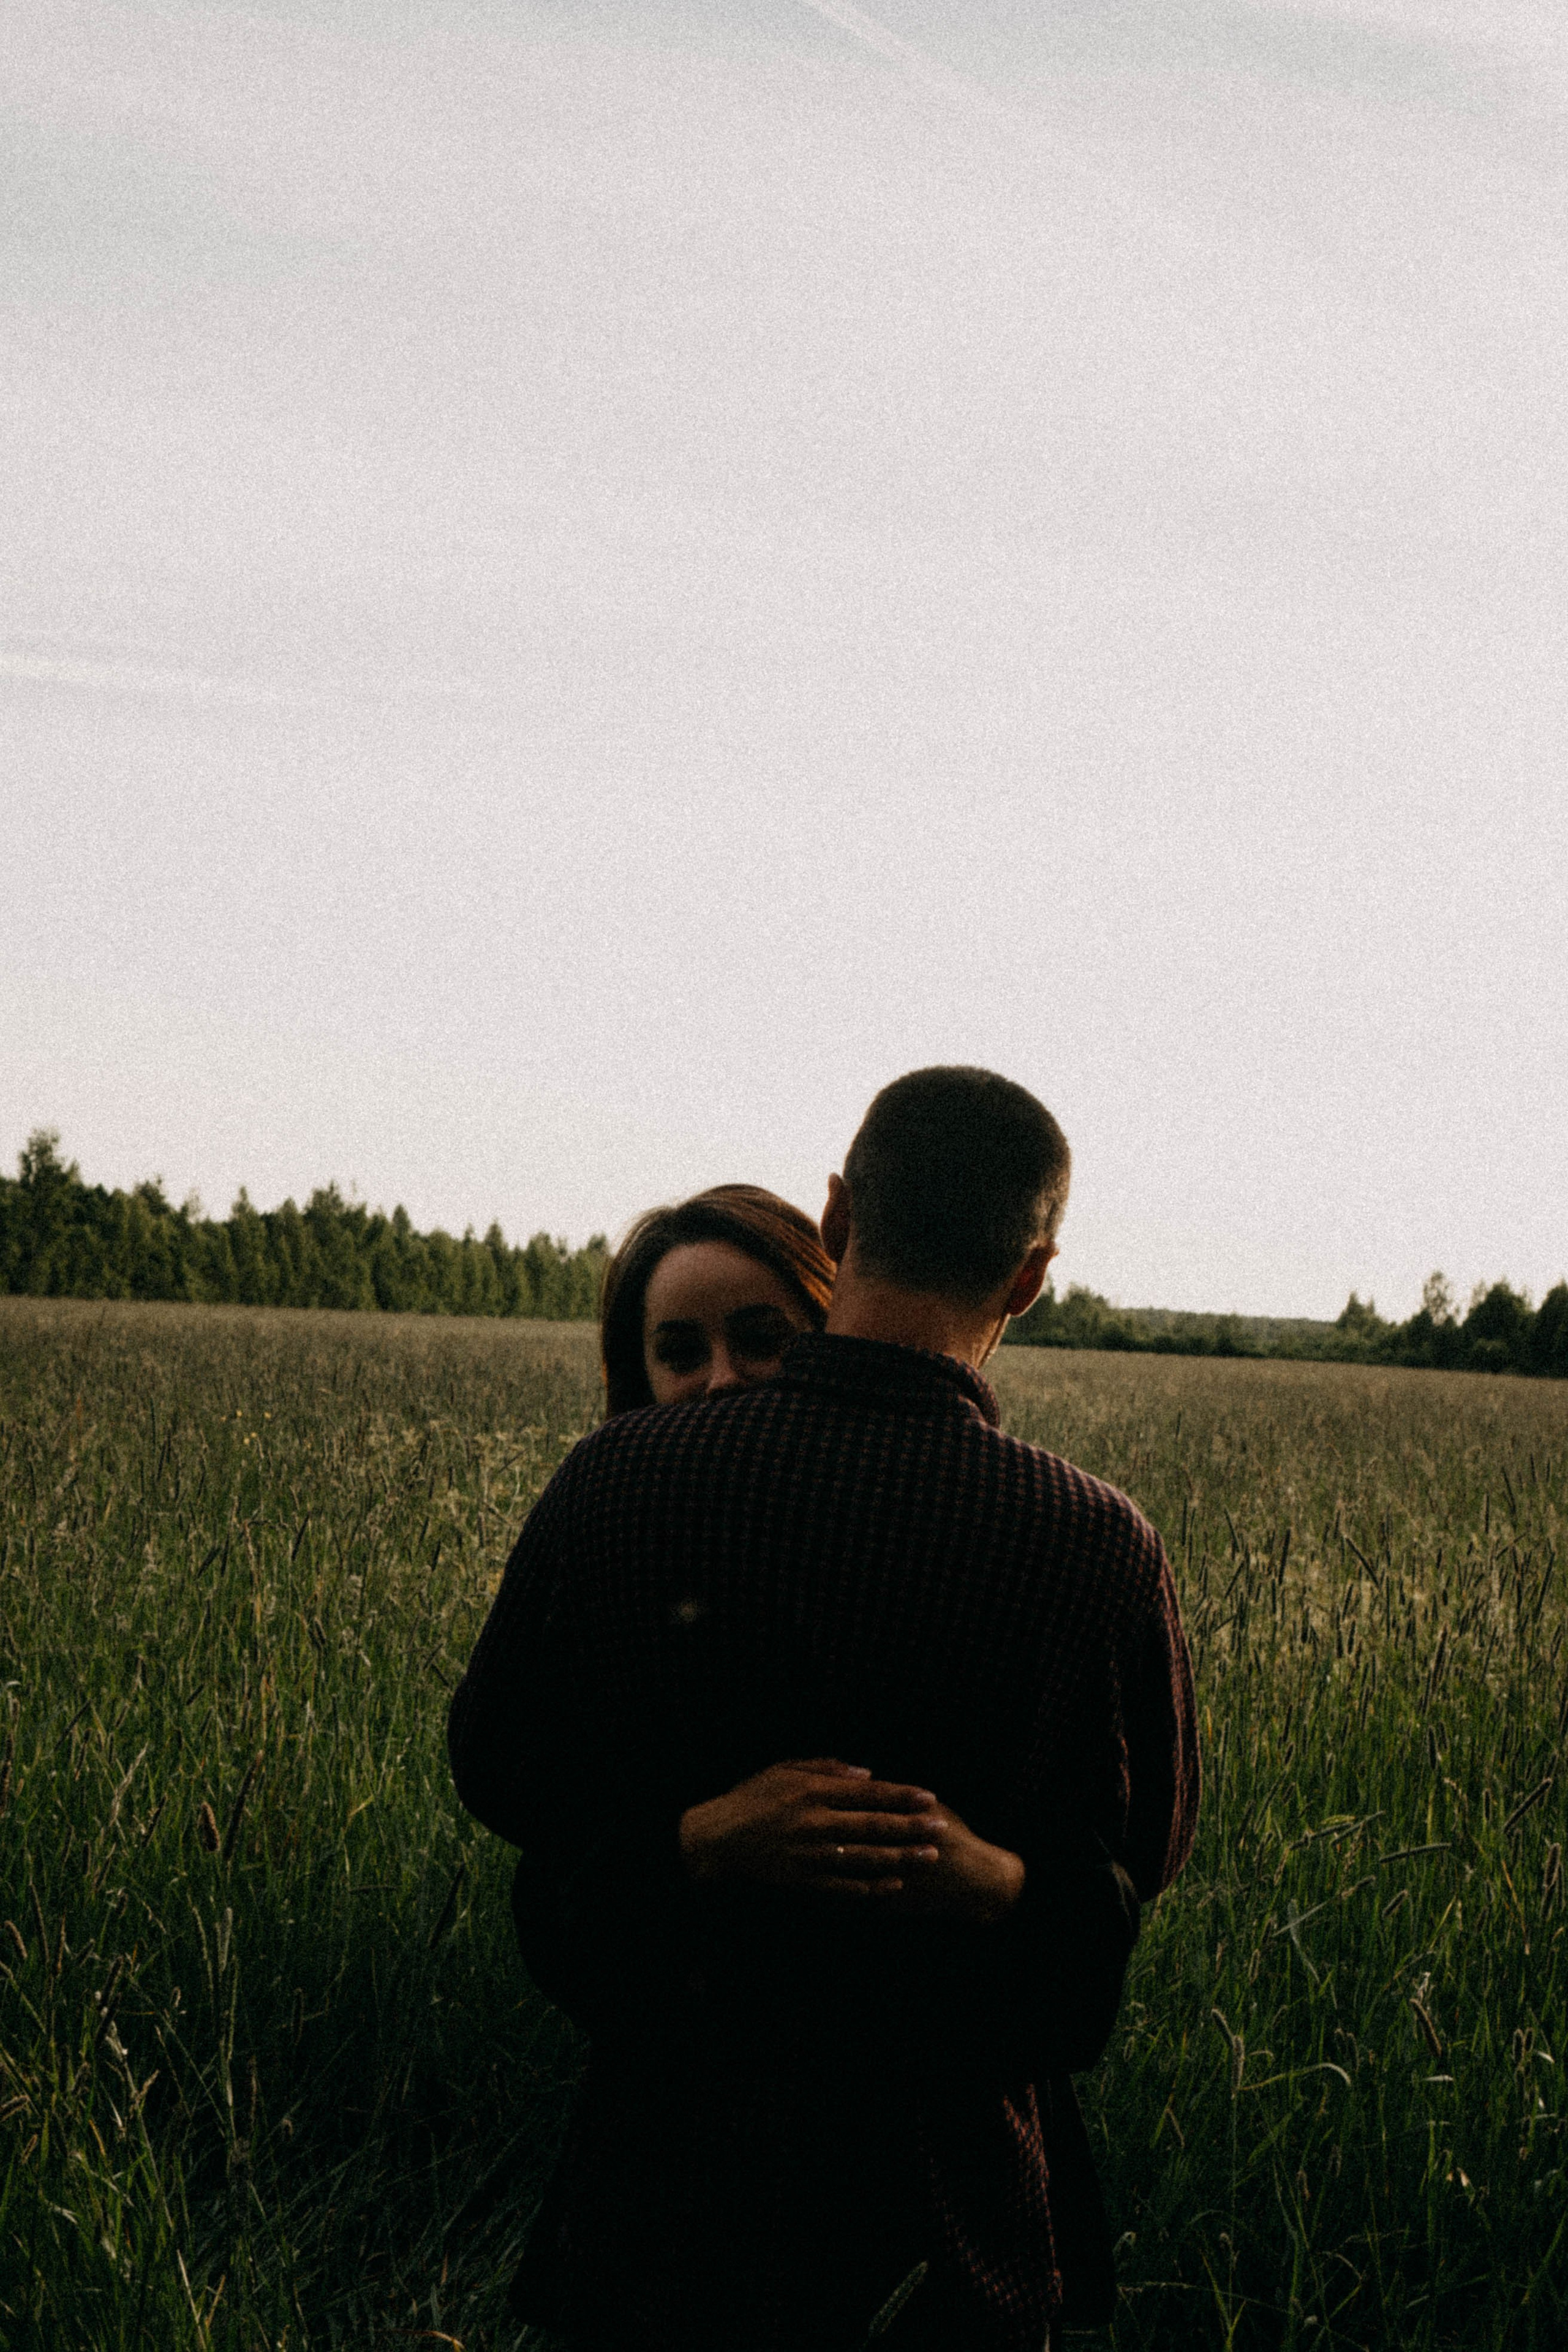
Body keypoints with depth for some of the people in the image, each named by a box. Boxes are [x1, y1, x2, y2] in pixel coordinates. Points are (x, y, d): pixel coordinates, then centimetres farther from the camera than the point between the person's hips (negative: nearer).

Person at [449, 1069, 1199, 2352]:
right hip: (960, 2186, 0)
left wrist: (689, 1842, -13)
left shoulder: (623, 1478, -14)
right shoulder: (1101, 1548, -16)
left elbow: (497, 1765, -2)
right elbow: (1149, 1845, 0)